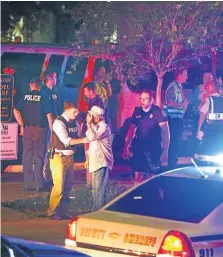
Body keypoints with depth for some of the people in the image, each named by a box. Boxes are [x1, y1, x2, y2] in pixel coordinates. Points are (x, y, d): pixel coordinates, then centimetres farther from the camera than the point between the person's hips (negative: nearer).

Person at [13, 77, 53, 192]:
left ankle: (27, 184, 11)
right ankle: (40, 184, 1)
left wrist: (22, 125, 7)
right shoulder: (44, 98, -6)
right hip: (39, 129, -2)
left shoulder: (25, 97, 3)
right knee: (39, 156, 2)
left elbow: (16, 111, 1)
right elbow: (49, 115, -10)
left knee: (27, 156, 9)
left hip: (27, 129, 2)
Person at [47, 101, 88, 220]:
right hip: (59, 157, -8)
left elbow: (77, 137, 12)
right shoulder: (59, 123, -15)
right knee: (59, 187, -7)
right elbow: (66, 141, -23)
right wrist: (82, 140, -27)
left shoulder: (74, 122, 9)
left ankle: (63, 211, 19)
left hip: (69, 157, 8)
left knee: (68, 186, 10)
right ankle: (53, 212, 4)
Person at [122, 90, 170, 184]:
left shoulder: (157, 112, -12)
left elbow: (165, 131, -14)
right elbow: (132, 129, 11)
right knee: (138, 178, 8)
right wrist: (126, 146, 5)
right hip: (139, 148, 4)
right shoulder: (137, 112, 2)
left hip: (154, 149, -4)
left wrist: (165, 151, -21)